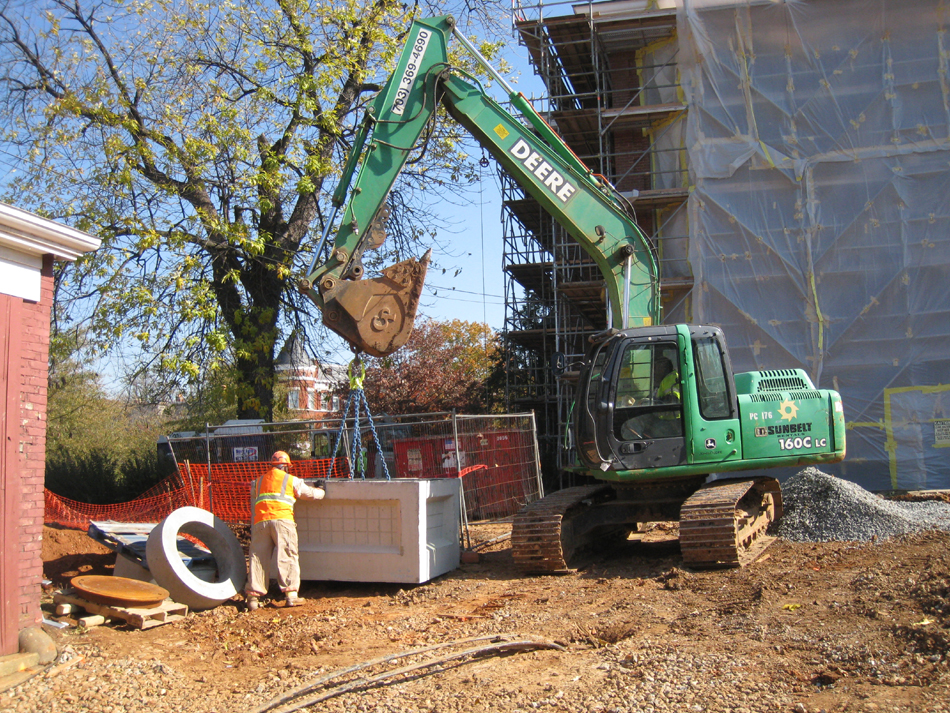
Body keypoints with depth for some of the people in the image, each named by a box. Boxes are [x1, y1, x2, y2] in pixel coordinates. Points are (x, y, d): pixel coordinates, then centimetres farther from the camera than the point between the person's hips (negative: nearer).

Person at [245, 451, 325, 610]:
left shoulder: (258, 482, 25)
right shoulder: (291, 480, 14)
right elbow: (310, 494, 23)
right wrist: (322, 491, 41)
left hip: (260, 521, 3)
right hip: (282, 519, -3)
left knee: (258, 557, 4)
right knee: (288, 556, -3)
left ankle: (253, 596, 0)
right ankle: (291, 593, -10)